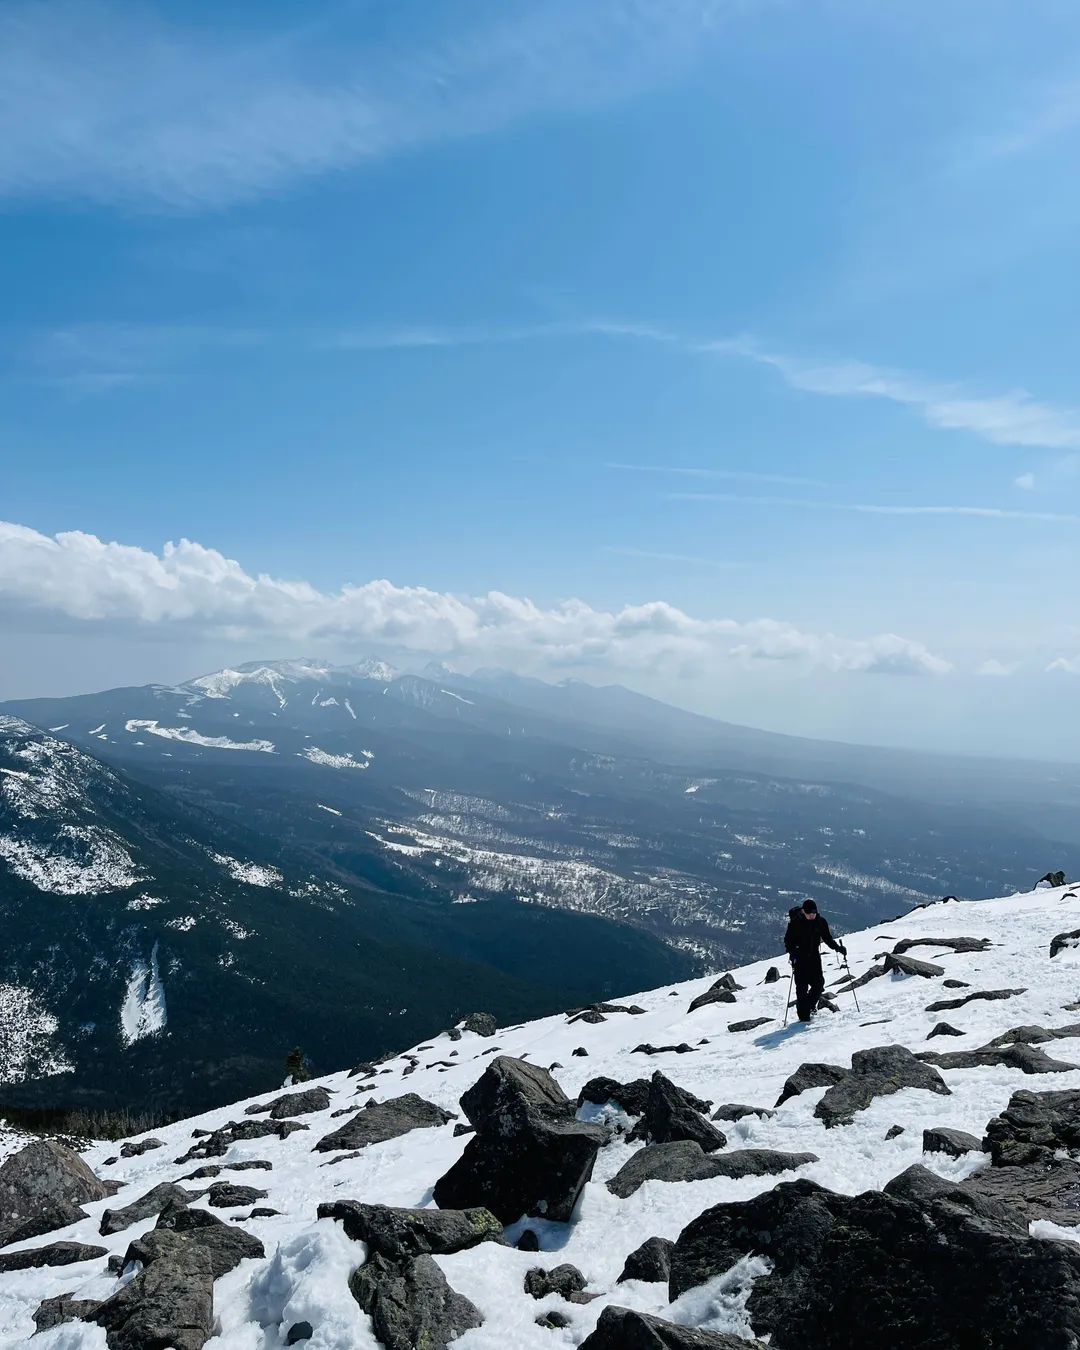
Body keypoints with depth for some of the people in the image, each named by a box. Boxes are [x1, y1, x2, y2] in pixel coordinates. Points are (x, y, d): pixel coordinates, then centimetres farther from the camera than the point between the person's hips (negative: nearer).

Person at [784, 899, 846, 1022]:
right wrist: (792, 954, -23)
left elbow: (827, 938, 11)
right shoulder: (795, 923, -11)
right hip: (800, 958, -3)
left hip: (814, 957, 3)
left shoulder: (821, 922, -1)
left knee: (819, 984, -3)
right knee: (802, 987, -3)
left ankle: (809, 1007, 22)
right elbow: (788, 940, -8)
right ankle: (803, 1016, 8)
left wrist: (838, 948, -3)